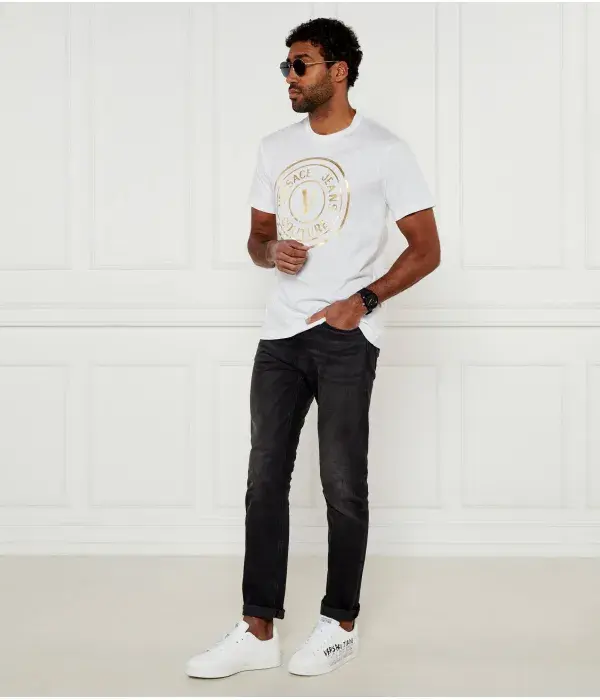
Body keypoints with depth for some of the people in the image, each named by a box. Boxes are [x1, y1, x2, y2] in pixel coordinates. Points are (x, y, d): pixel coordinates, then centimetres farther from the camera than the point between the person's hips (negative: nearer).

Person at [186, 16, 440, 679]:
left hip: (345, 335, -5)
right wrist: (271, 252, -6)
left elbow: (426, 250, -3)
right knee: (265, 479, 4)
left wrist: (363, 301, -14)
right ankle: (258, 631, 10)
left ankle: (341, 625, 16)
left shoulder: (384, 151, -4)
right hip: (281, 333, 5)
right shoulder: (276, 148, 12)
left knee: (342, 485, 2)